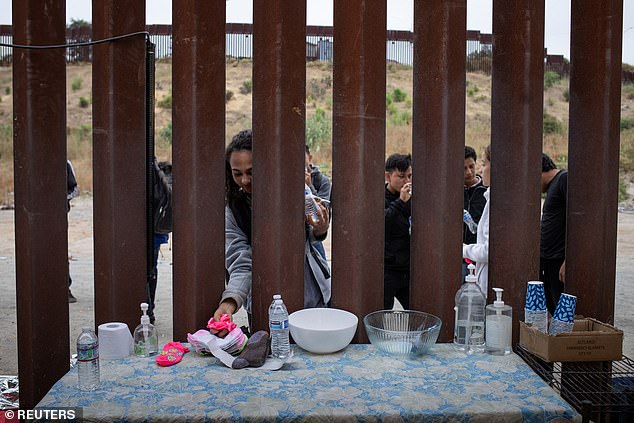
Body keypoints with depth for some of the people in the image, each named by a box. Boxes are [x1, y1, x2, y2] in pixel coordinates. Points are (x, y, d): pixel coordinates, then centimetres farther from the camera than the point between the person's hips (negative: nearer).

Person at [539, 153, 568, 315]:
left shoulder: (565, 178, -10)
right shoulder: (553, 185, 20)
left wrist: (568, 261, -23)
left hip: (560, 261, -9)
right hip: (548, 261, 9)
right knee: (553, 309, 9)